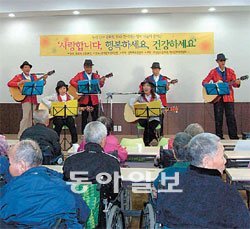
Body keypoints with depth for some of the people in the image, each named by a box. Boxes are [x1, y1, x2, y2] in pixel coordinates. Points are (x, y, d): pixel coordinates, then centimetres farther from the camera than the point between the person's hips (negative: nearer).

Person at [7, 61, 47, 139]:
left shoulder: (33, 76, 17)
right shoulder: (18, 76, 4)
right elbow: (9, 83, -7)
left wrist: (44, 80, -6)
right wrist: (20, 83, -17)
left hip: (33, 99, 5)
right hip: (25, 98, -5)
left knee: (30, 118, 7)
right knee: (25, 117, -12)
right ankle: (21, 136, -5)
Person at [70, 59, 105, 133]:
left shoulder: (96, 76, 11)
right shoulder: (80, 75, 6)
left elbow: (99, 85, -2)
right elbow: (71, 81, -4)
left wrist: (102, 82, -24)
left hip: (94, 100, 2)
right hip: (84, 100, -2)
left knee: (95, 118, 2)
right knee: (84, 118, 3)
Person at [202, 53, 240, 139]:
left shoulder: (230, 71, 9)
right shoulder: (213, 72, 6)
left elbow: (234, 84, 4)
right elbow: (204, 82, 3)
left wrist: (237, 83, -18)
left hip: (228, 97, 1)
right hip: (217, 97, 0)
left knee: (231, 116, -3)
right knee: (218, 117, 1)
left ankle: (233, 136, 2)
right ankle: (219, 136, 8)